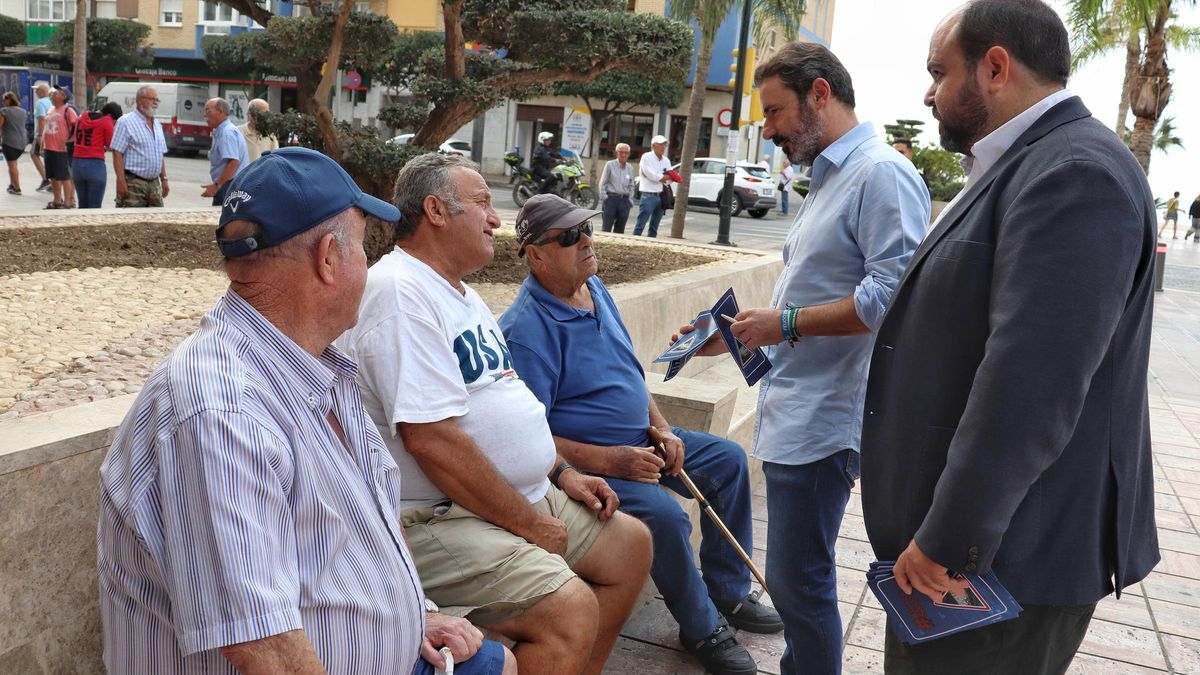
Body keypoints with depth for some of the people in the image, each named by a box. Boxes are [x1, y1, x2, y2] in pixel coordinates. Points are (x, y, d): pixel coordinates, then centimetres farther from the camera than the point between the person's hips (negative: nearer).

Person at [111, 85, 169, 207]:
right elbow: (117, 153, -12)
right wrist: (121, 182, -19)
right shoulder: (126, 122, -6)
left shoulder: (157, 124, 17)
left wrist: (164, 179, 16)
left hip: (154, 183, 7)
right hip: (133, 183, -7)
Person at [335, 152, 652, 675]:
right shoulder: (401, 291, -18)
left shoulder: (460, 292, 15)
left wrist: (560, 472, 11)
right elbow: (430, 437, -26)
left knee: (631, 545, 13)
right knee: (571, 611, -26)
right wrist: (530, 524, -19)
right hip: (436, 518, -10)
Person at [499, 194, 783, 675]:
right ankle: (701, 628, 0)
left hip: (638, 440, 10)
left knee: (729, 460, 9)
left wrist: (662, 428, 3)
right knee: (665, 517, -29)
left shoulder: (594, 289, 5)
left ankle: (728, 593, 21)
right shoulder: (528, 329, -23)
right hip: (586, 462, -9)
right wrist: (611, 460, -26)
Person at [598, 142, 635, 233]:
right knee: (606, 228, -7)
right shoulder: (610, 165, 0)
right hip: (610, 199, -4)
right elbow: (602, 183, 0)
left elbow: (631, 186, 16)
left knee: (620, 230, 7)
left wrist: (630, 200, 8)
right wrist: (604, 197, -7)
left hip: (624, 200, 4)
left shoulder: (630, 168, 11)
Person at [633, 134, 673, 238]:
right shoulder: (646, 157, -3)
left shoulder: (666, 160, 15)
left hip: (661, 197, 7)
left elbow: (671, 177, 9)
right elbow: (651, 175, -14)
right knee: (640, 225, -10)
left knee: (654, 227, 9)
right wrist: (665, 177, -2)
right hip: (648, 196, -6)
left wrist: (660, 177, -10)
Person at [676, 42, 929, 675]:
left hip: (823, 421, -10)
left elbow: (891, 295, -25)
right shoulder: (827, 179, 19)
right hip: (792, 411, 10)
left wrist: (786, 323, -17)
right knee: (792, 577, 20)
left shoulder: (882, 174, -14)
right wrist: (733, 334, 15)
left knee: (797, 581, -2)